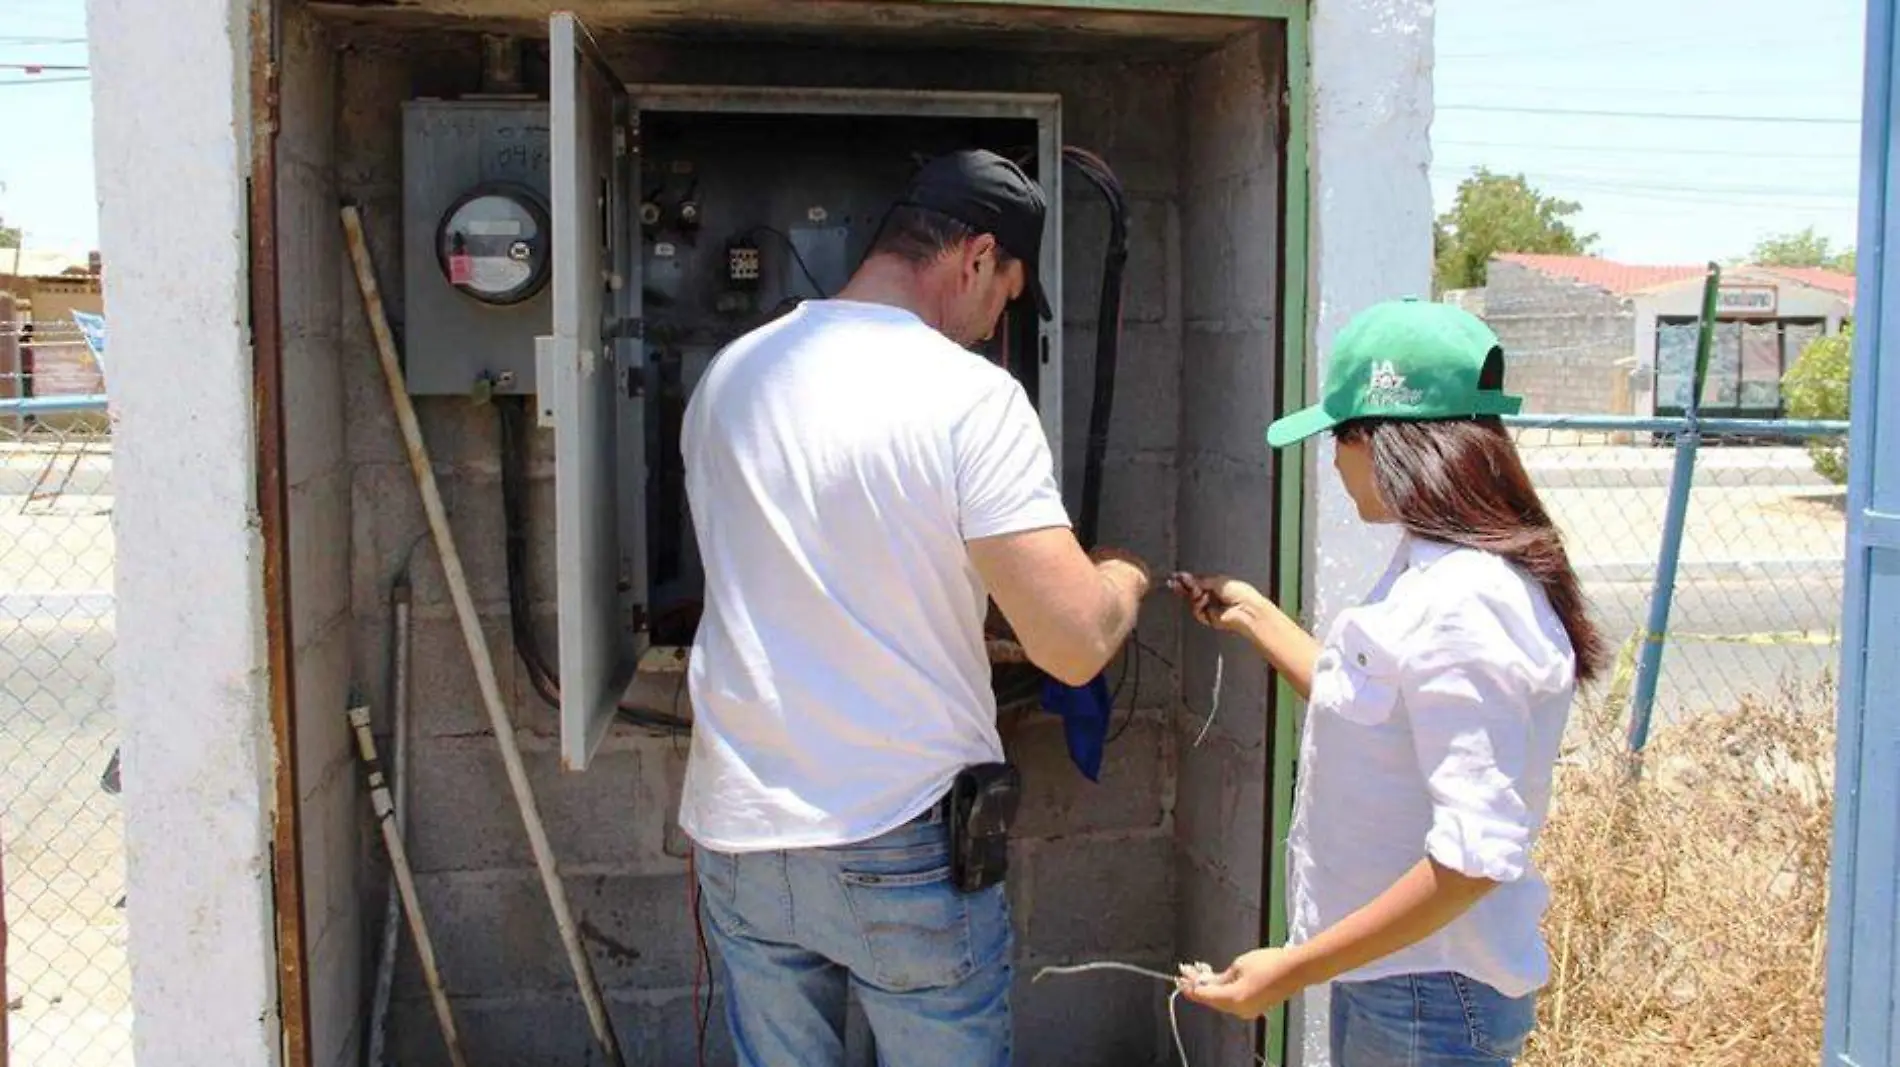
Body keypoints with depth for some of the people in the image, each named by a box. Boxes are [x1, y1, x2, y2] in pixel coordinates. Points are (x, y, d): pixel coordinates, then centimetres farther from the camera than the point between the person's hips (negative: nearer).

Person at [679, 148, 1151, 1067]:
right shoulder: (971, 396, -15)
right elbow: (1074, 645, -19)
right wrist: (1122, 579, 3)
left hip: (736, 832, 5)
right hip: (906, 844, -5)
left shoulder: (728, 378, 4)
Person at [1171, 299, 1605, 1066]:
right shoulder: (1431, 573, 5)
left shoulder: (1459, 607, -25)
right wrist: (1253, 616, 22)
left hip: (1429, 1002, -9)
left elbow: (1478, 854, -28)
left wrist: (1291, 970, -24)